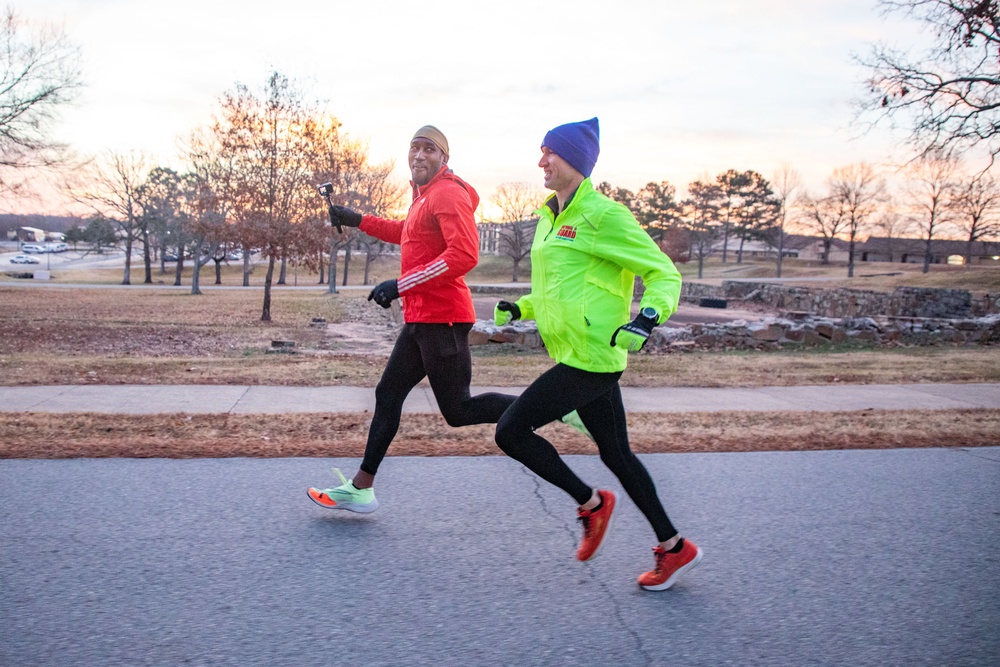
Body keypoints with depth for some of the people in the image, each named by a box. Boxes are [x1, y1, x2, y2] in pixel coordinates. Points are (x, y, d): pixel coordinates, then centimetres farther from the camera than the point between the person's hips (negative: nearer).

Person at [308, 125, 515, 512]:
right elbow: (406, 233, 38)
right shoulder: (424, 196, 17)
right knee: (388, 395, 12)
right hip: (420, 320, 10)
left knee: (458, 411, -6)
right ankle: (361, 488, 21)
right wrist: (357, 221, 33)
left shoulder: (449, 194, -13)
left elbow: (464, 255, -25)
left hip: (441, 320, -10)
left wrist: (400, 285, -24)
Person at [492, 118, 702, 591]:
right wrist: (518, 309, 13)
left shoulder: (602, 214, -12)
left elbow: (664, 273, -11)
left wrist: (645, 319, -27)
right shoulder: (550, 218, 15)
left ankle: (591, 502, 8)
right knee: (615, 453, 15)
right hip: (577, 355, 9)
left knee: (510, 431, -10)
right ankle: (674, 547, 27)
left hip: (591, 356, -9)